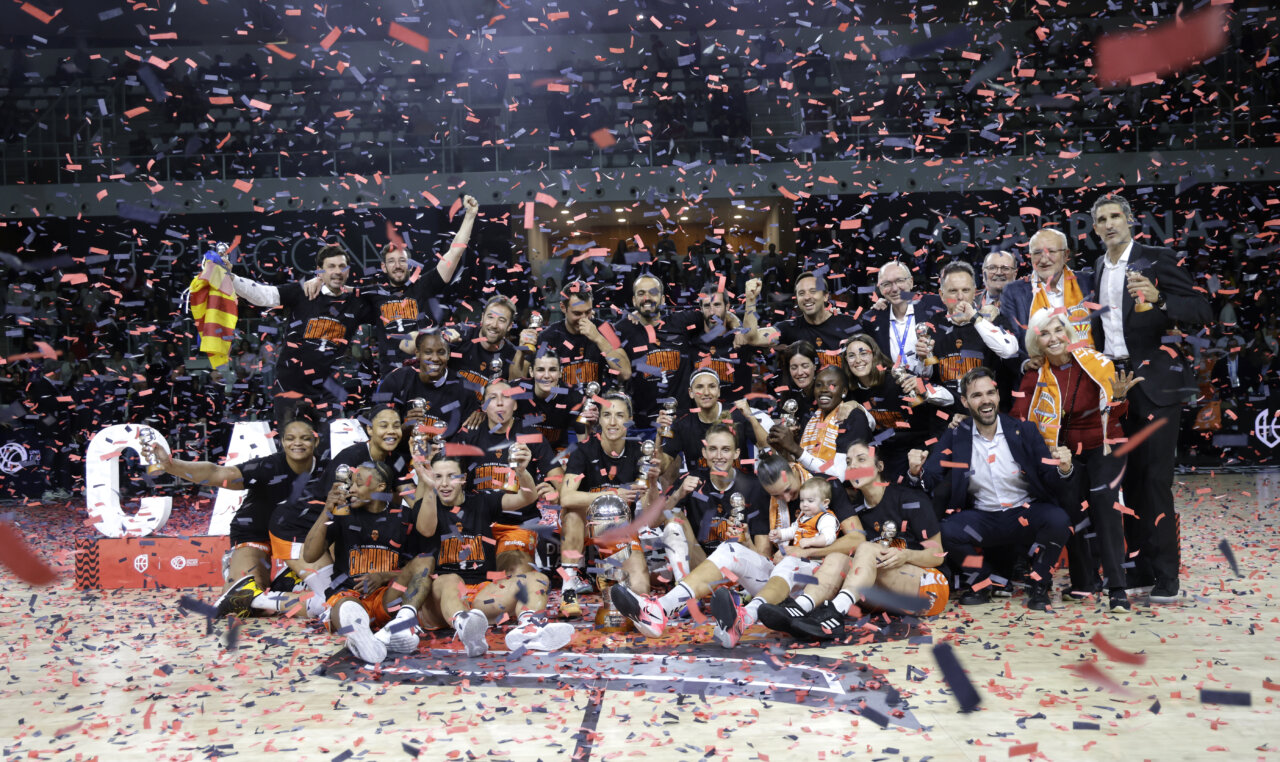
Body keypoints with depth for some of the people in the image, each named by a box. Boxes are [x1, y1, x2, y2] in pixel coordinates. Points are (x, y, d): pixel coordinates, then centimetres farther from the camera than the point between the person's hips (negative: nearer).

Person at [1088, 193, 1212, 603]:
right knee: (1128, 477, 7)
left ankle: (1166, 574, 2)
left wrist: (1158, 298, -28)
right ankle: (1140, 565, 16)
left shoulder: (1159, 259, -3)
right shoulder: (1098, 269, 13)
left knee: (1155, 478, -6)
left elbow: (1202, 311, -11)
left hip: (1154, 381, -5)